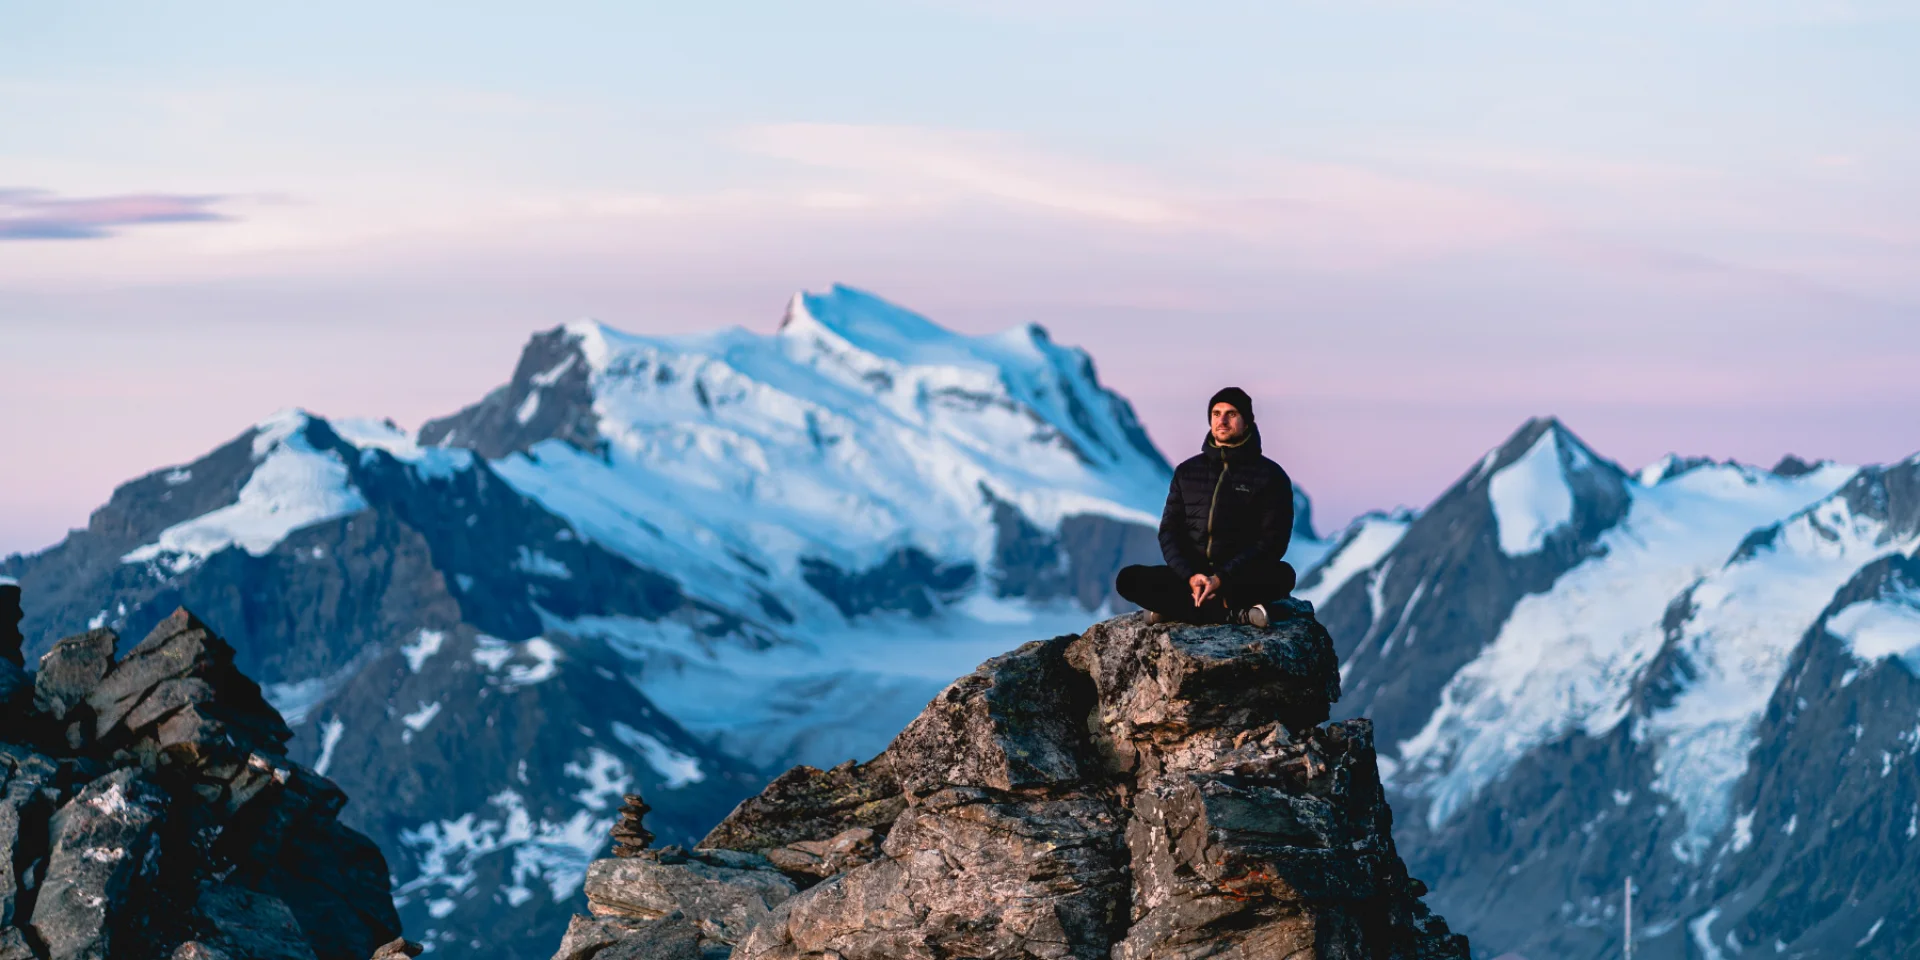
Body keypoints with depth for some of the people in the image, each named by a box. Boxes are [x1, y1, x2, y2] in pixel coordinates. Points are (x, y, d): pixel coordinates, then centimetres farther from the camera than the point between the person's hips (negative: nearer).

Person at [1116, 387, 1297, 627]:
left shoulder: (1270, 475, 2)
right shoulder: (1187, 472, 12)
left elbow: (1272, 540, -7)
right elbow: (1169, 532, 7)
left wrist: (1221, 579, -19)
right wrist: (1190, 576, -14)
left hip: (1243, 578, -3)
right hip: (1189, 575, 3)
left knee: (1281, 575, -36)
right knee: (1129, 579, -24)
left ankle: (1178, 607, -29)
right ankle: (1236, 614, -30)